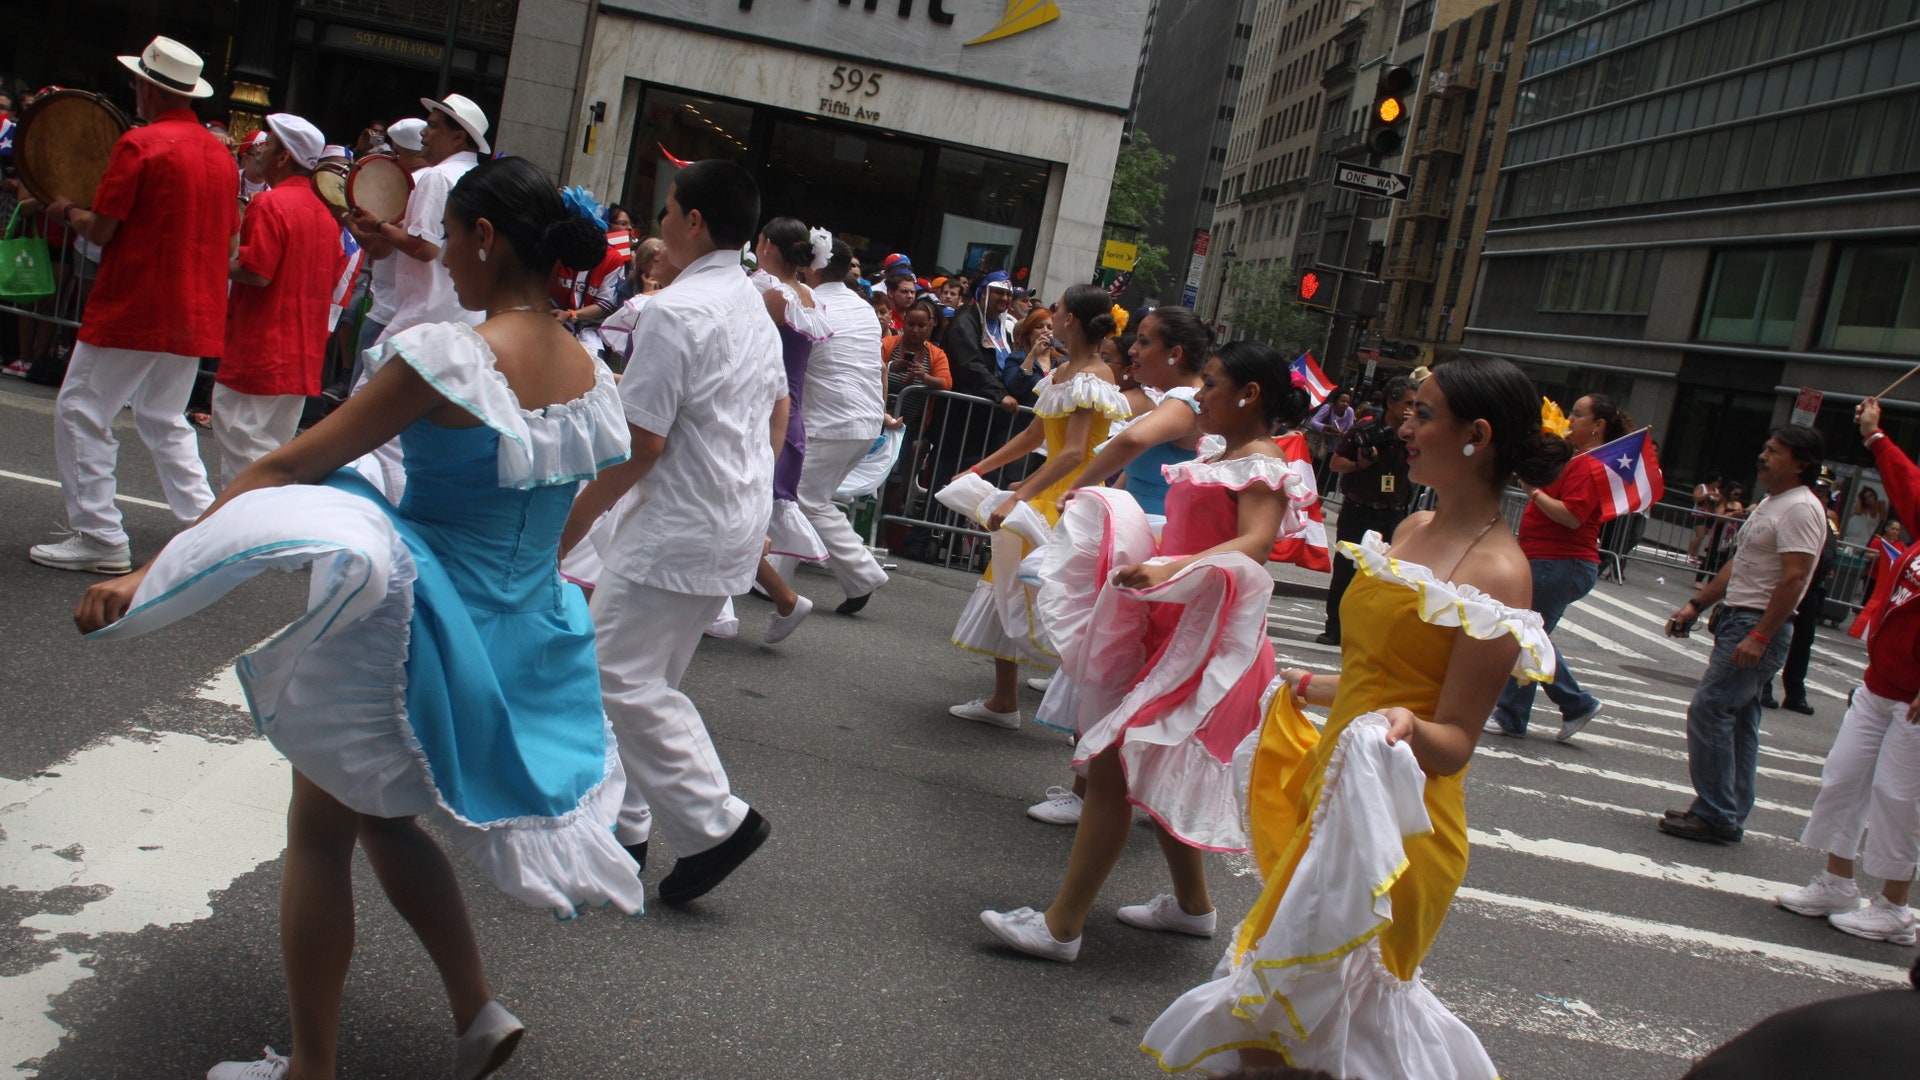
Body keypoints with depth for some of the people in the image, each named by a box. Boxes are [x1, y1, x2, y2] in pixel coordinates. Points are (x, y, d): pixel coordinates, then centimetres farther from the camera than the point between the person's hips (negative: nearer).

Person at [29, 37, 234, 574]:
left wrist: (66, 211, 8)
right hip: (196, 317, 7)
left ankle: (99, 539, 2)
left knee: (79, 415, 3)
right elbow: (228, 242, 15)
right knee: (166, 422, 18)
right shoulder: (220, 152, 10)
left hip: (130, 309, -7)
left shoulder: (139, 144, -11)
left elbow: (101, 229, -11)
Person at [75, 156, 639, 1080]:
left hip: (419, 630, -7)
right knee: (381, 816, 25)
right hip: (523, 639, 7)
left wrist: (147, 573, -15)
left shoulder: (446, 355, -19)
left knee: (320, 836, 12)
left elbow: (289, 468, -18)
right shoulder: (589, 371, 1)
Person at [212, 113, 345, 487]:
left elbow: (256, 272, -20)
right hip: (303, 357, 8)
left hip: (258, 351, -8)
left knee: (241, 445, -2)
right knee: (278, 449, 14)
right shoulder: (323, 212, 12)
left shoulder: (270, 204, -13)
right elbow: (333, 276, 17)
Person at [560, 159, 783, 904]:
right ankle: (620, 825, 23)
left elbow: (640, 444, -21)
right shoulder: (756, 307, 12)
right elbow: (777, 415, 22)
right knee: (647, 679, 16)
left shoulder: (675, 310, -19)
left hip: (677, 530, -10)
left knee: (623, 680, -2)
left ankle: (715, 823, -1)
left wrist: (574, 520, -12)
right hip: (737, 523, 10)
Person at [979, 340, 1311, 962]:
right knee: (1159, 774, 18)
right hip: (1168, 630, 10)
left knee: (1110, 765, -11)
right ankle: (1192, 904, 34)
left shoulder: (1262, 464, -12)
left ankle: (1061, 926, -7)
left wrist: (1171, 568, -41)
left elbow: (1254, 544, -27)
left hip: (1196, 639, -10)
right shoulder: (1220, 459, 17)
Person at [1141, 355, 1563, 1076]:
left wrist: (1406, 730, -36)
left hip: (1397, 819, -8)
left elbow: (1456, 740, -16)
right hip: (1330, 787, 8)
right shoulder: (1413, 529, 7)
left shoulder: (1498, 573, -17)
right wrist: (1309, 688, 31)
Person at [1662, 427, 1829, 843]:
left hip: (1760, 626, -10)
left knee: (1709, 711, -11)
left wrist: (1759, 637, -26)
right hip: (1738, 621, 10)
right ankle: (1730, 817, 16)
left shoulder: (1801, 509, -15)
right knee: (1738, 721, 11)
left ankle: (1715, 816, -5)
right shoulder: (1770, 503, 17)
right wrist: (1697, 604, 19)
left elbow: (1794, 578, -23)